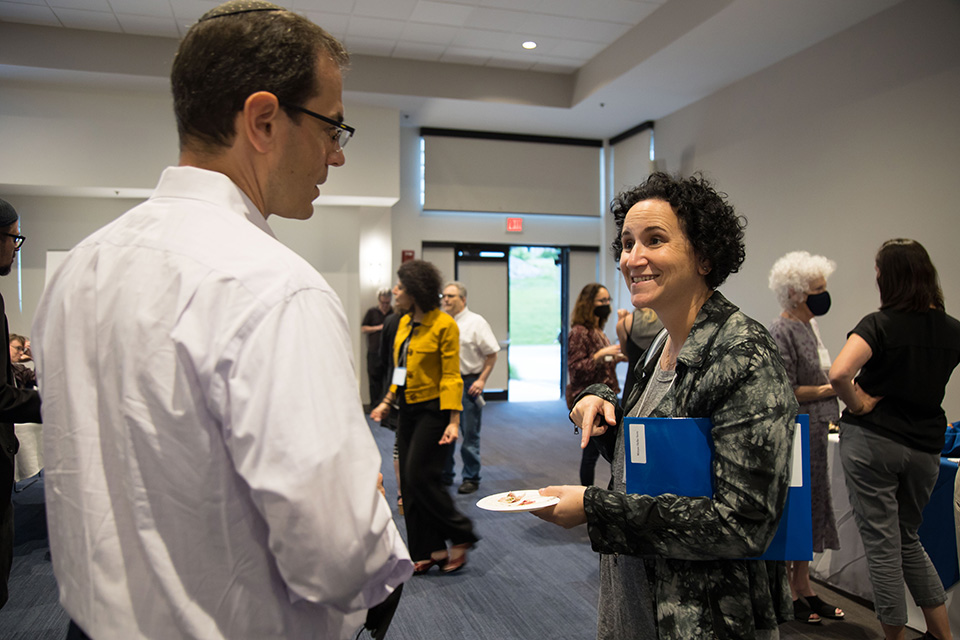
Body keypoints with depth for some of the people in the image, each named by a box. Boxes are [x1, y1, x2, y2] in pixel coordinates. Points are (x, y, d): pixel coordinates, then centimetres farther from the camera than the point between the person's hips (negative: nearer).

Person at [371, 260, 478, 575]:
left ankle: (461, 536, 11)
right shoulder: (404, 322, 10)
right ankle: (427, 552, 20)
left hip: (433, 410, -8)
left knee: (420, 477, -9)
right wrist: (387, 402, 16)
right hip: (408, 409, 8)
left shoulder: (444, 324, -13)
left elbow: (451, 376, -15)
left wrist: (453, 421, -19)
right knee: (410, 482, 9)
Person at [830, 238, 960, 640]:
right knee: (908, 538, 23)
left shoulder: (879, 324, -15)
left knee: (882, 544, 6)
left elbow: (839, 373, -30)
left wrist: (858, 405, -12)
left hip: (873, 440, -6)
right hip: (925, 446, 6)